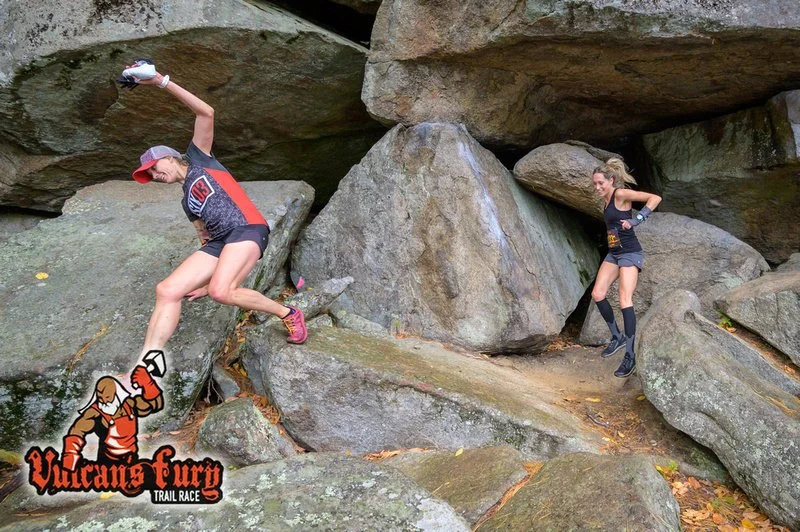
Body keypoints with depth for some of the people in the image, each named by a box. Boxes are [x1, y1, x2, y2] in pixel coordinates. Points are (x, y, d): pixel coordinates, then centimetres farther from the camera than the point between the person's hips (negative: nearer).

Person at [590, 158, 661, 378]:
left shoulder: (621, 194, -13)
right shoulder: (606, 199, 10)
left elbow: (655, 198, -21)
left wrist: (635, 221, -22)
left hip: (630, 253, -8)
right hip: (613, 253, 8)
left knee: (624, 301, -14)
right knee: (597, 294, 0)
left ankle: (630, 356, -11)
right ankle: (617, 337, 17)